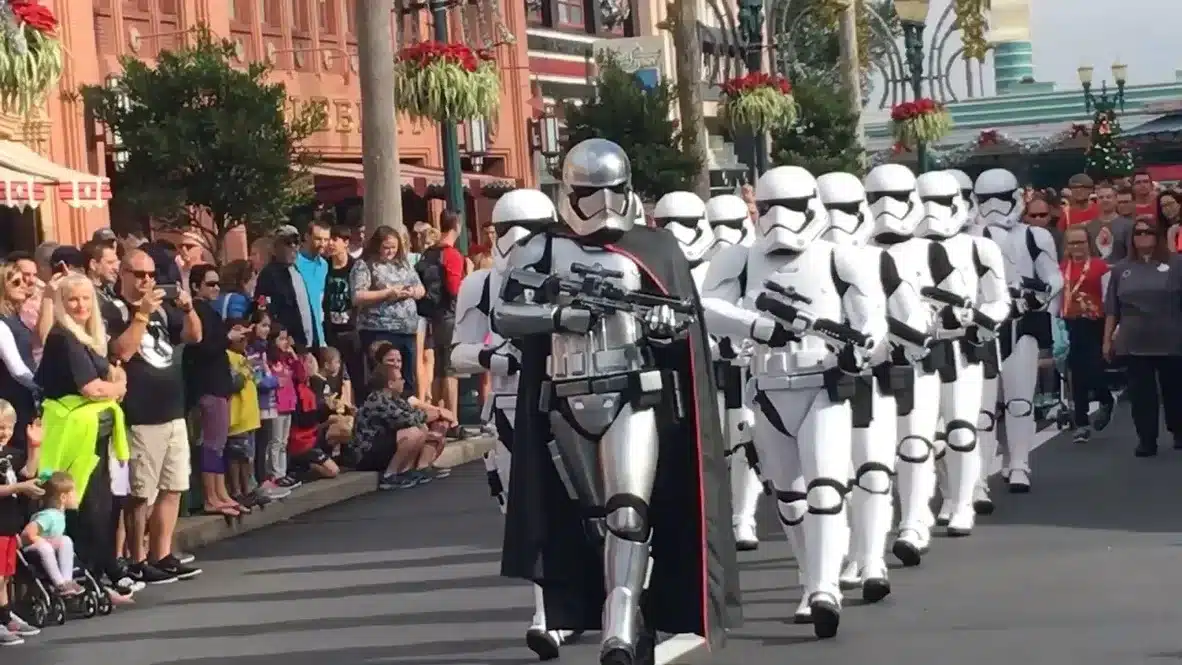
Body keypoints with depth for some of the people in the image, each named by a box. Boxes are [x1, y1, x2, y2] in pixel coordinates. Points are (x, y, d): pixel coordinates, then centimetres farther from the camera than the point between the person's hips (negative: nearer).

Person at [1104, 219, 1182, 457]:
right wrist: (1107, 339, 7)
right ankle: (1146, 440, 3)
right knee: (1141, 393, -1)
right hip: (1134, 344, 2)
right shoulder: (1121, 269, 9)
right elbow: (1112, 309, 11)